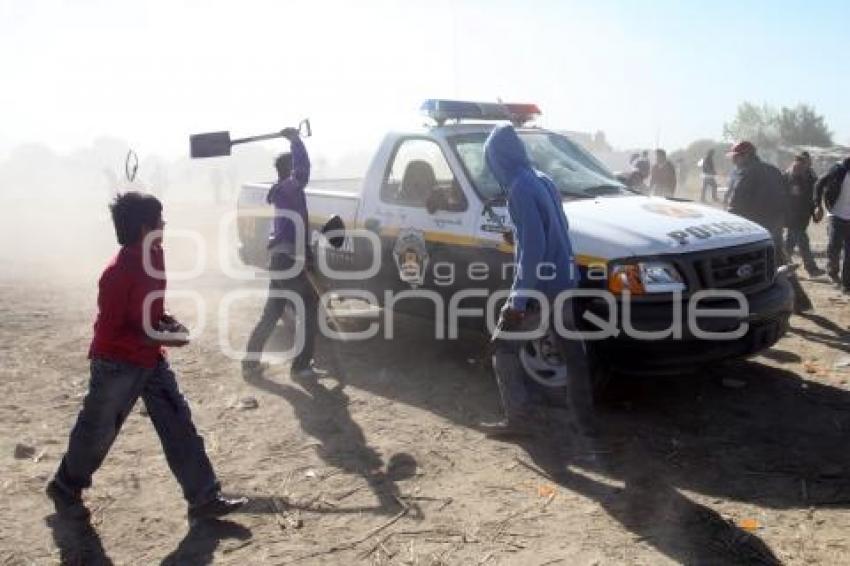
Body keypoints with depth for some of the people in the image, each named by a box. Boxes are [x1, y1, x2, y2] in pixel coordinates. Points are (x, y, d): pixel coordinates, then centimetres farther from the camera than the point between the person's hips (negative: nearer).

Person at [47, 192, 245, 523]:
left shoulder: (154, 255, 0)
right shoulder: (118, 272, -26)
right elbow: (109, 331, -24)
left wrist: (168, 321, -1)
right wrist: (161, 338, -25)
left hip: (151, 360, 8)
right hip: (117, 364, -7)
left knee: (179, 426, 5)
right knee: (96, 433, 12)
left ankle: (204, 498, 11)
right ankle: (64, 489, 39)